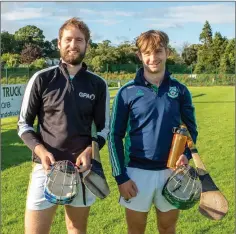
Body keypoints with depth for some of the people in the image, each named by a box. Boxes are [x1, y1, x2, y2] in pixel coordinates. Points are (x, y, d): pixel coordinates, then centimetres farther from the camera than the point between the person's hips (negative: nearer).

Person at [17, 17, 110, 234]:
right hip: (46, 167, -1)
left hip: (82, 168, 2)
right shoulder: (41, 79, -1)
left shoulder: (98, 85, 3)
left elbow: (104, 128, 8)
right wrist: (40, 150, -15)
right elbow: (24, 124, 2)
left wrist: (89, 150, -12)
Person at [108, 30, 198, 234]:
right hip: (137, 171, -1)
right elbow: (115, 136, -3)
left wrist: (186, 154, -12)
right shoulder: (127, 92, -5)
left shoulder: (179, 90, 0)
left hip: (171, 171, 2)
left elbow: (191, 129, 8)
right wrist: (120, 177, -8)